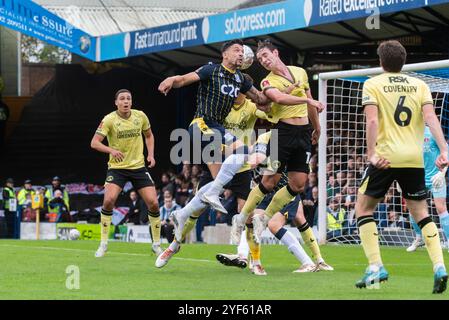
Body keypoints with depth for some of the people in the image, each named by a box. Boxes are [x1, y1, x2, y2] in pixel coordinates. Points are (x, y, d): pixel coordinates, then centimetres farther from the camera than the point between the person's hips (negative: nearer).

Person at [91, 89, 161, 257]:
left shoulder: (140, 116, 0)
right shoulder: (109, 120, -11)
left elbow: (149, 135, 17)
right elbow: (94, 142, -14)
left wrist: (151, 154, 2)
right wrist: (111, 150, -31)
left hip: (138, 166, 3)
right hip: (116, 167, -3)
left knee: (153, 203, -7)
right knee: (109, 200, -23)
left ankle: (156, 244, 12)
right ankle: (103, 244, -9)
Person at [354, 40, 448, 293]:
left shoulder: (373, 84, 3)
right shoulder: (419, 85, 11)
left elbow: (372, 120, -11)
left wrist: (372, 154, -17)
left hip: (385, 157, -3)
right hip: (414, 158, 3)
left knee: (364, 208, 11)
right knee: (421, 213, 12)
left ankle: (376, 267, -1)